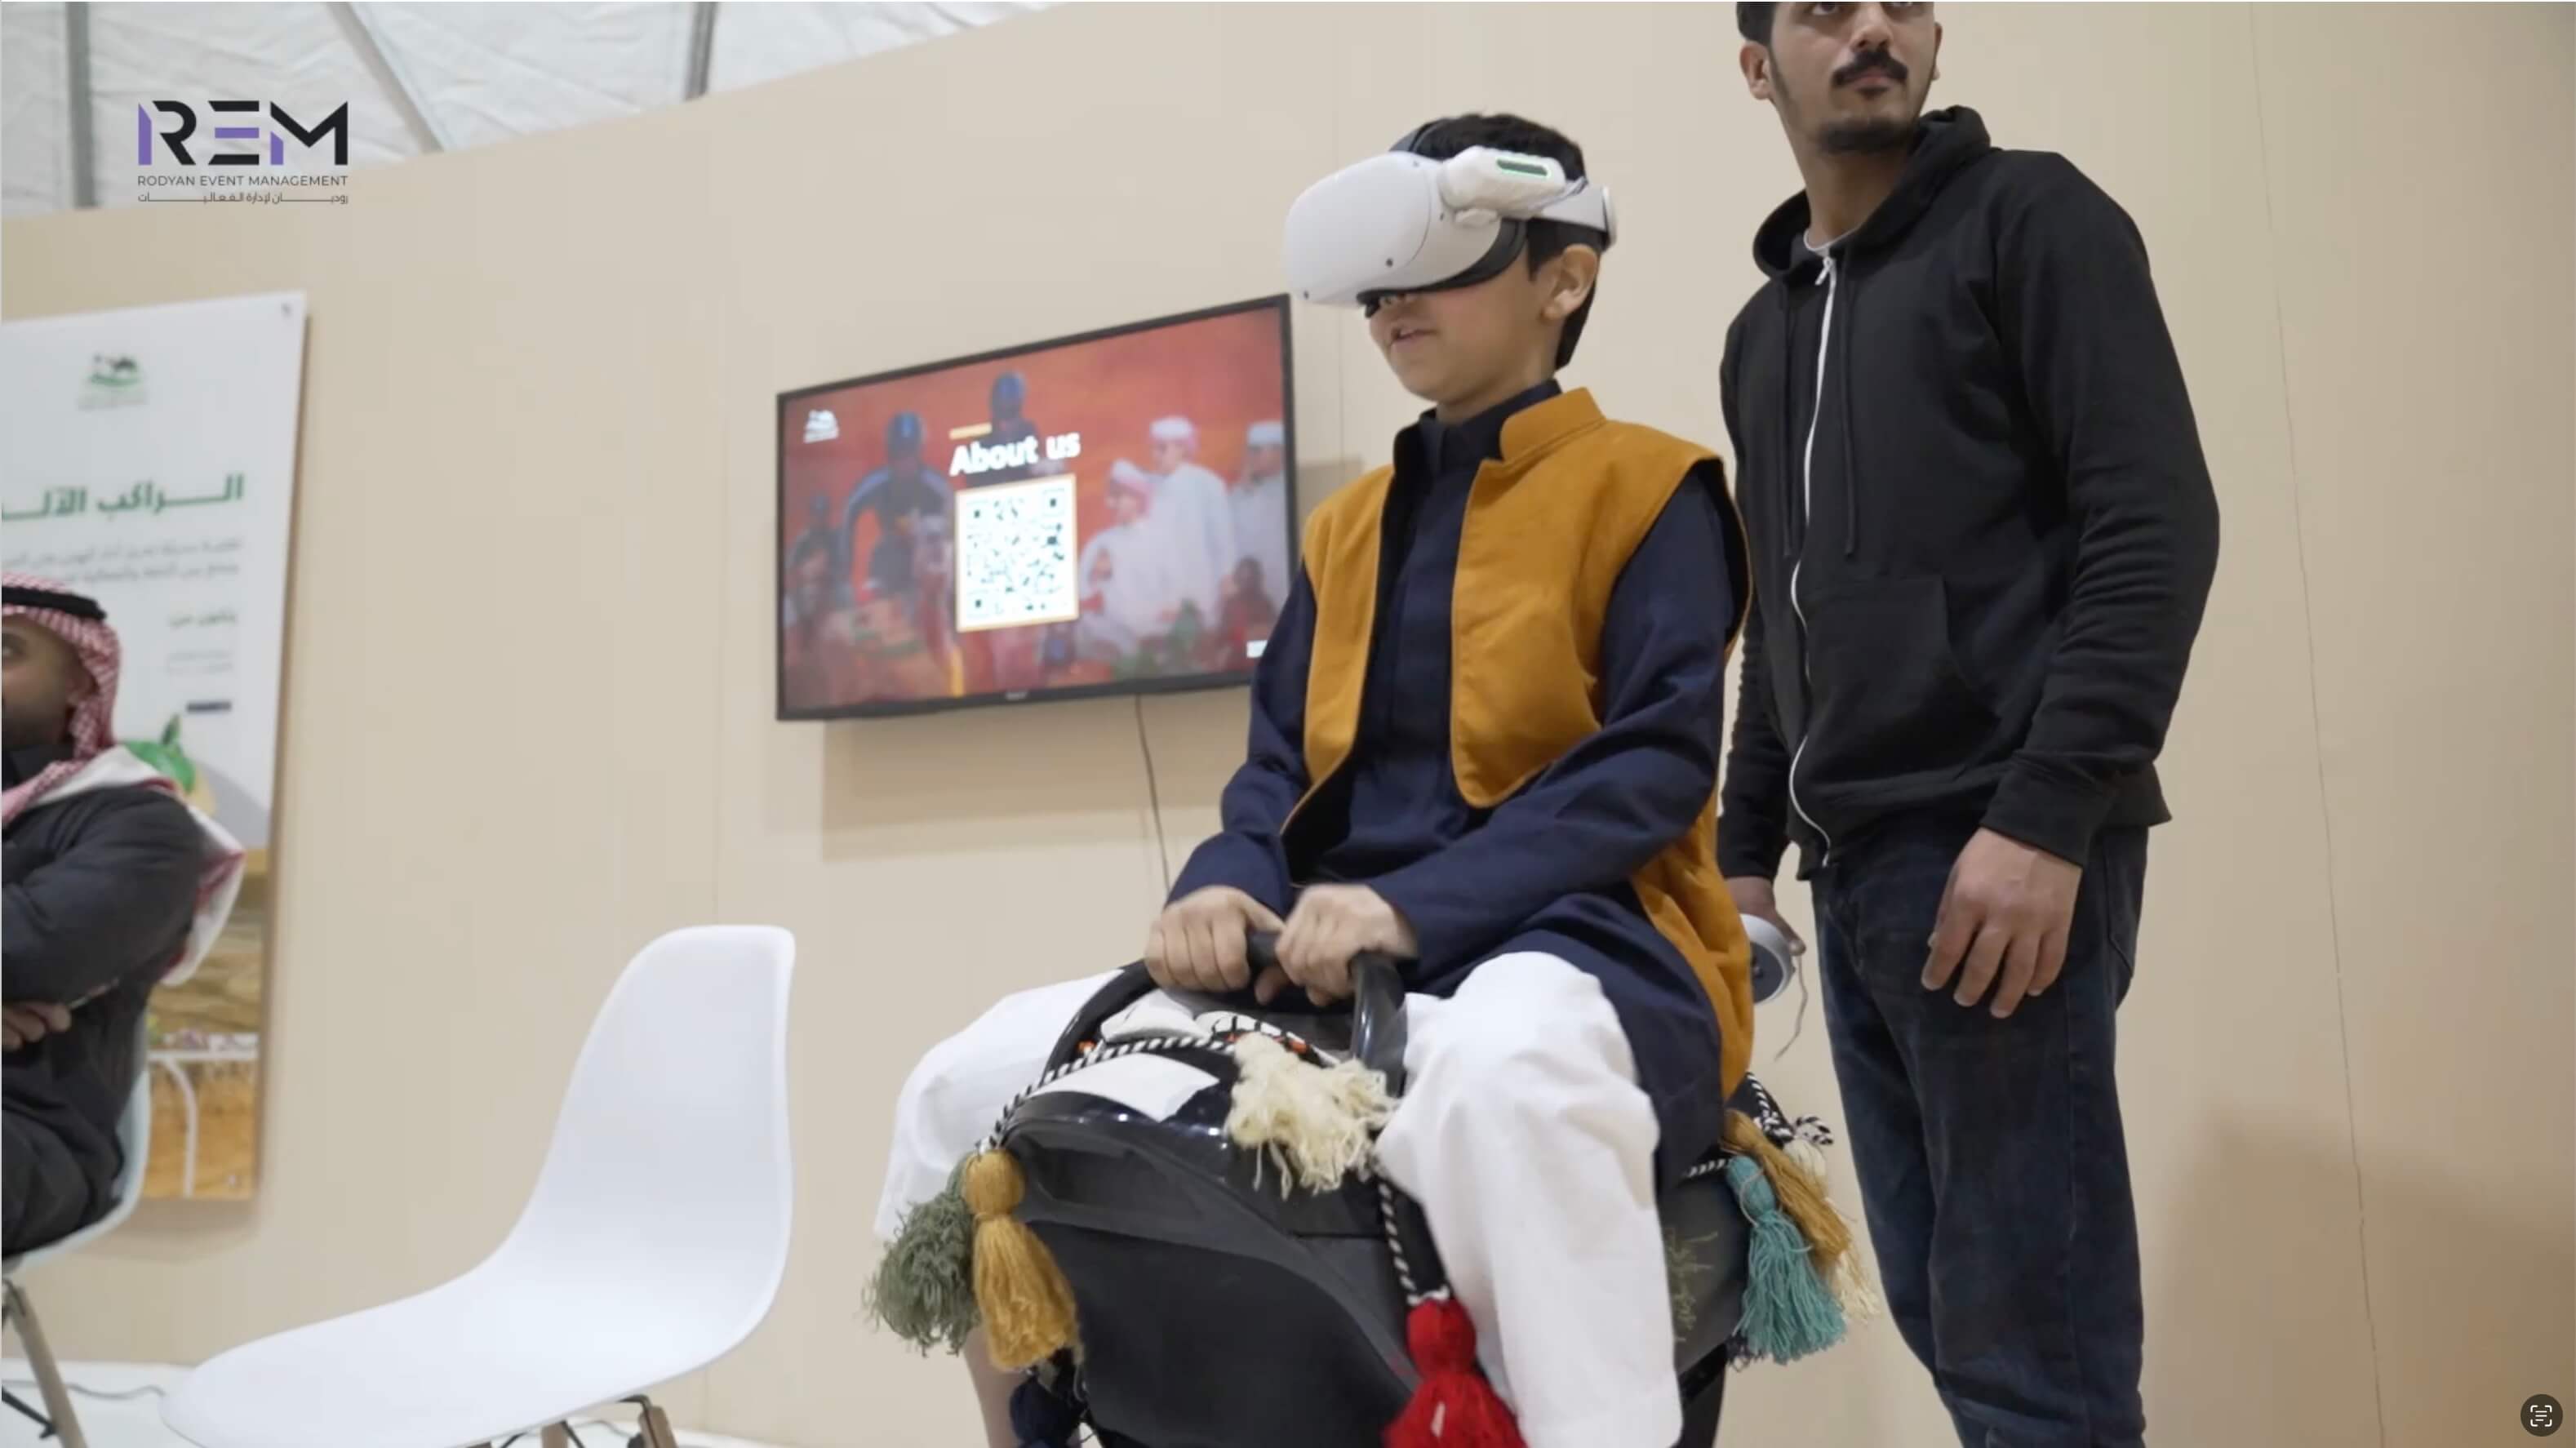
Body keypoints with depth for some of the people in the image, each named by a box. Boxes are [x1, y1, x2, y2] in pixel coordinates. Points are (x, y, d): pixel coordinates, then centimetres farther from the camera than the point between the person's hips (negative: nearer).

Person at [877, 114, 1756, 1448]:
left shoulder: (1646, 489, 2)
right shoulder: (1345, 528, 20)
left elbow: (1656, 760, -11)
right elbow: (1279, 764, 13)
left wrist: (1413, 907, -23)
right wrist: (1226, 887, -11)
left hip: (1578, 944, -6)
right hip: (1334, 965, 6)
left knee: (1504, 1071, -44)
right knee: (970, 1085, -6)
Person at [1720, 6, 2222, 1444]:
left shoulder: (2030, 217, 2)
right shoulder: (1765, 330, 21)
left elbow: (2157, 529, -9)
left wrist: (2046, 817, -18)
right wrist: (1750, 846, 15)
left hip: (2000, 845, -6)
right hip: (1854, 866, 7)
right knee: (1938, 1309, 9)